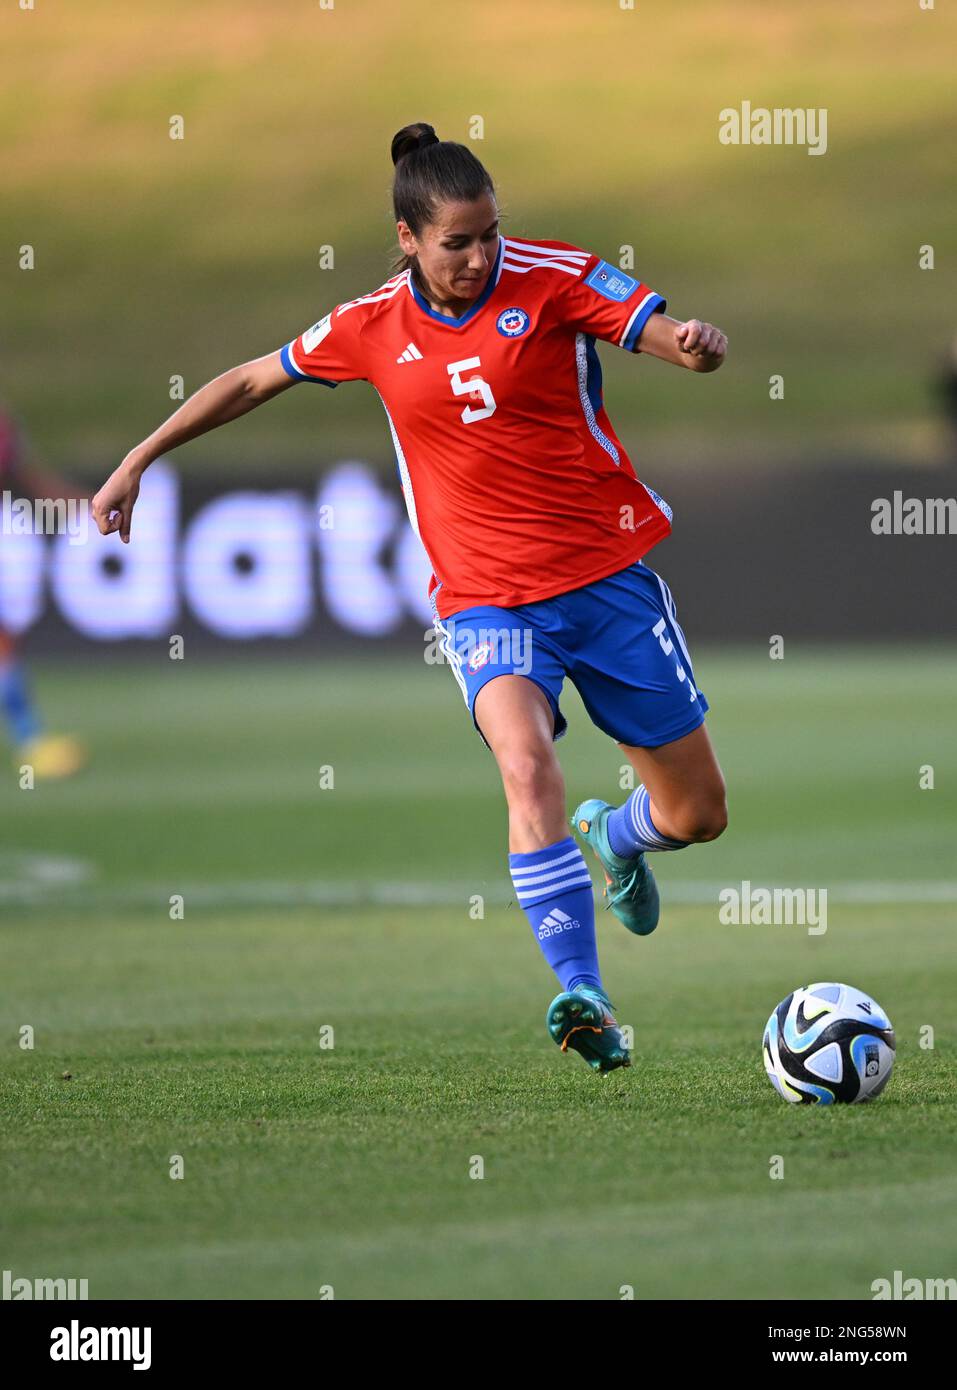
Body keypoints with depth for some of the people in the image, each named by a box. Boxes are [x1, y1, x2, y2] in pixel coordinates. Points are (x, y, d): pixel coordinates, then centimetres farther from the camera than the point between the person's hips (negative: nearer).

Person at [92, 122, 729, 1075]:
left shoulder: (554, 279, -5)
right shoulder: (373, 325, 2)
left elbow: (662, 335, -13)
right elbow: (253, 381, 15)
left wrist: (697, 345, -37)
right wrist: (139, 460, 17)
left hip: (609, 572, 0)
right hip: (484, 596, 0)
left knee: (698, 813, 6)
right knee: (525, 760, -31)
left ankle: (614, 838, 44)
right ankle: (585, 1000, -36)